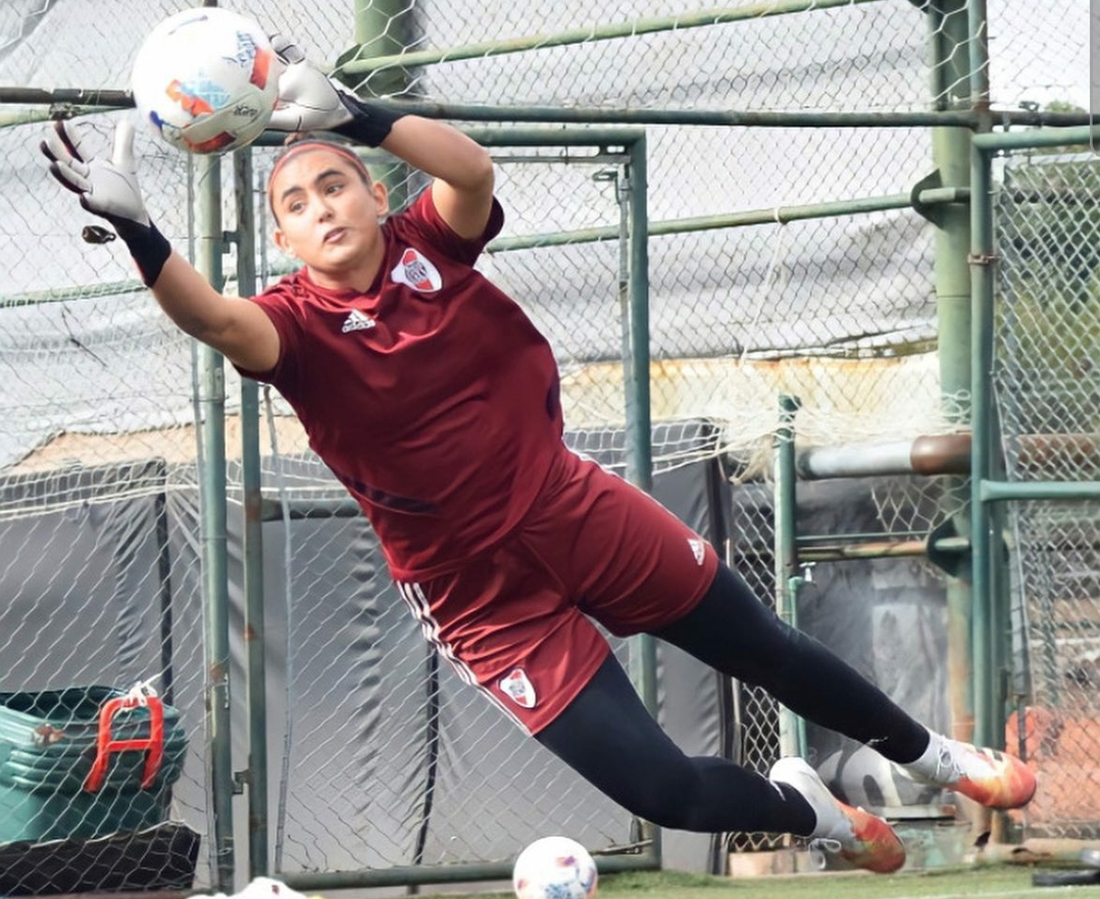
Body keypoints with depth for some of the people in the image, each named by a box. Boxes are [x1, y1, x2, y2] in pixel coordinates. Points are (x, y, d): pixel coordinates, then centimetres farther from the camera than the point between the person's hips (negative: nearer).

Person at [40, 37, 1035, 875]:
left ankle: (925, 753, 46)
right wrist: (136, 230, -55)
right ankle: (803, 810, 27)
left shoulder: (429, 244, -7)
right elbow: (217, 319, -37)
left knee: (764, 651, 18)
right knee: (664, 789, -6)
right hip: (485, 599, -2)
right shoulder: (297, 324, -14)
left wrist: (353, 116, -40)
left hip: (582, 517, 2)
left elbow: (473, 169, -29)